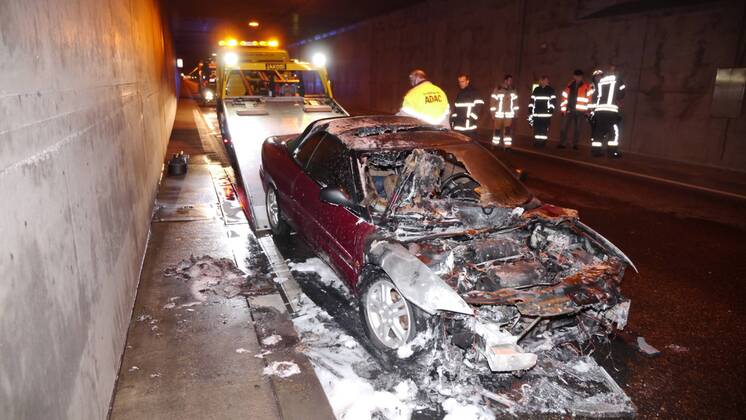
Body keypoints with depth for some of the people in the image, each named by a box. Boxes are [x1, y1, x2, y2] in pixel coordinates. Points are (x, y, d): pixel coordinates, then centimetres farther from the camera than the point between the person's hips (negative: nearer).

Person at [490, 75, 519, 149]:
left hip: (509, 114, 2)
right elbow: (493, 101, -5)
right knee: (497, 130, 6)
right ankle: (495, 145, 19)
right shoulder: (497, 90, -6)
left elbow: (515, 102, 12)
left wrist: (515, 112, 8)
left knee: (508, 130, -3)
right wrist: (493, 113, -7)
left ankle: (507, 146, 1)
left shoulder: (513, 91, 6)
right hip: (499, 114, -2)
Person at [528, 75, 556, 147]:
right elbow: (532, 101, 13)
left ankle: (543, 142, -1)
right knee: (536, 129, 1)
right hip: (536, 114, 2)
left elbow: (553, 101, 0)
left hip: (546, 114, -2)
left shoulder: (551, 90, 7)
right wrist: (530, 112, 7)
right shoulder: (536, 89, 15)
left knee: (544, 129, -6)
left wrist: (550, 110, -12)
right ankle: (537, 142, 9)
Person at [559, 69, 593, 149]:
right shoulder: (569, 86, 12)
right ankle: (562, 143, 5)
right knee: (564, 127, -1)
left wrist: (589, 109, -8)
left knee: (577, 128, 5)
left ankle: (575, 144, 12)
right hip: (569, 110, 2)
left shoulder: (587, 86, 2)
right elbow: (565, 98, 11)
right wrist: (563, 109, 5)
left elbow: (590, 97, -2)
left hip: (580, 111, -2)